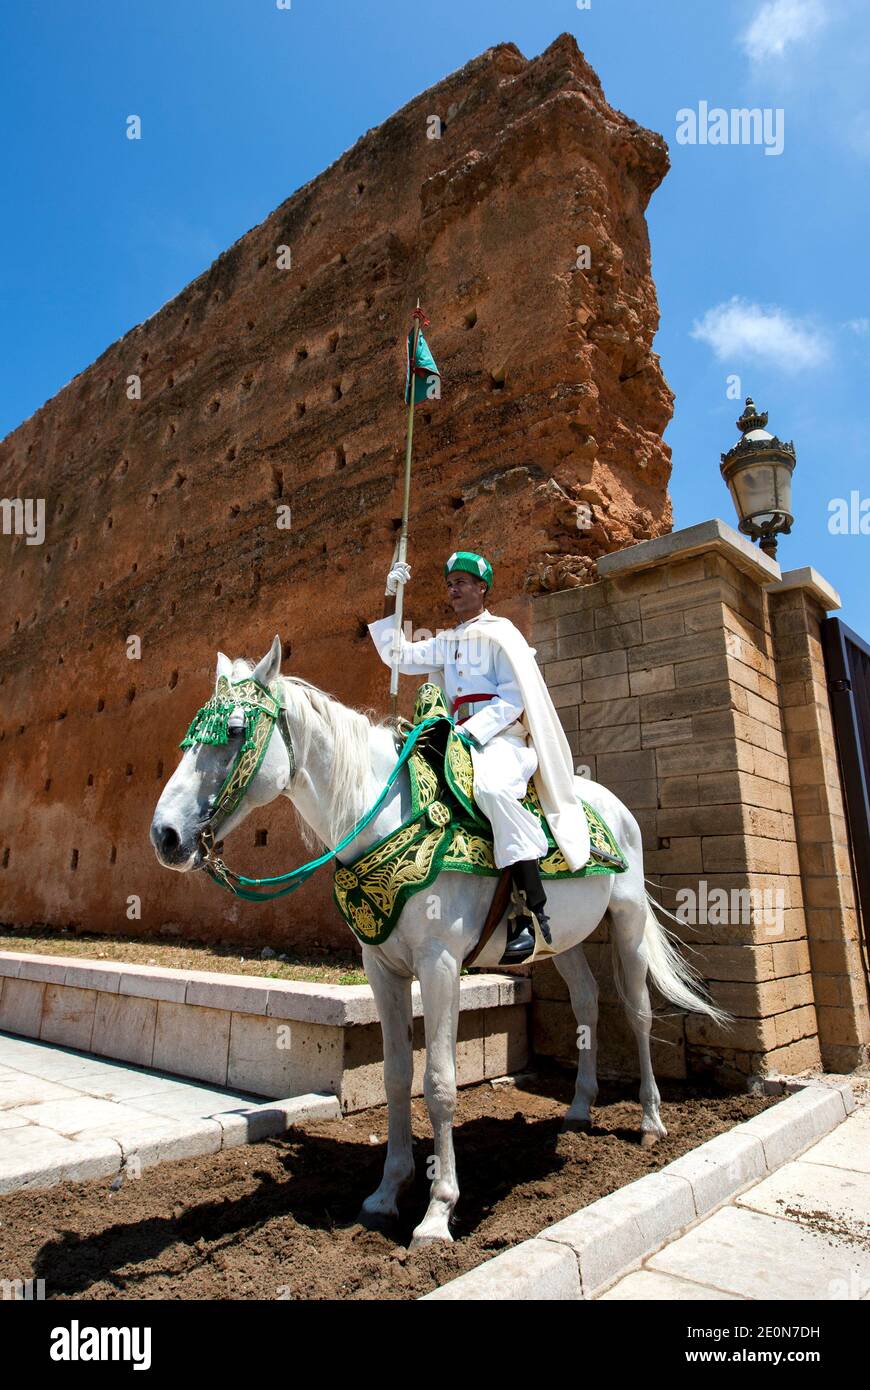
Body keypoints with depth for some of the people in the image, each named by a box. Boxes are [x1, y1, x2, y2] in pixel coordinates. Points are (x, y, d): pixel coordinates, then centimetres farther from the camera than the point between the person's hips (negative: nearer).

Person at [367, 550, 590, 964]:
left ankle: (534, 913, -36)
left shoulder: (500, 633, 3)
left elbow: (513, 698, -7)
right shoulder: (445, 643, 25)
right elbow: (398, 656, 25)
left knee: (491, 788, -38)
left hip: (502, 737, -8)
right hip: (463, 738, 8)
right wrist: (390, 599, 20)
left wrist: (470, 731, -19)